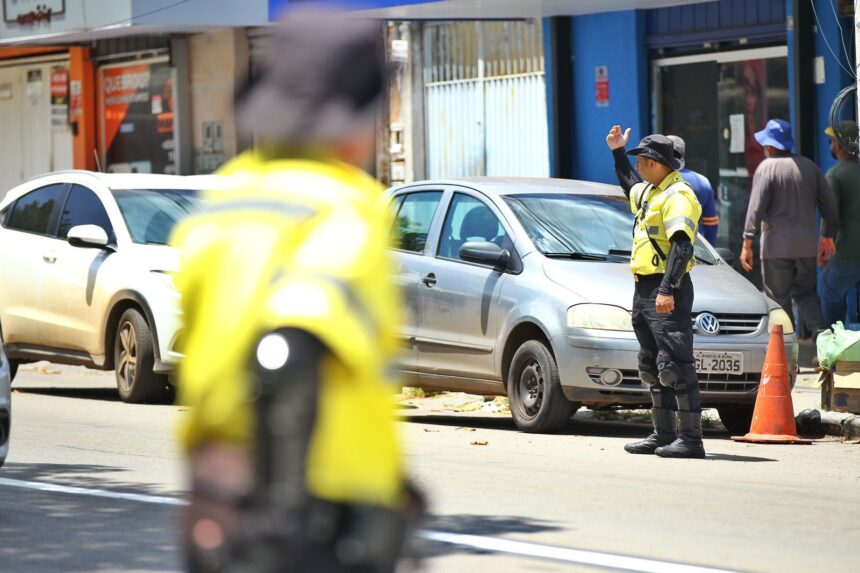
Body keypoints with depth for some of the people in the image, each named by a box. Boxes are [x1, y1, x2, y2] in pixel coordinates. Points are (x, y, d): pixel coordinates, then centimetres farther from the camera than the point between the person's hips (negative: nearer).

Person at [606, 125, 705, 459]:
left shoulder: (677, 197, -15)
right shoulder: (649, 192, 17)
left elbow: (682, 246, -24)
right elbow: (631, 187, 43)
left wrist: (667, 290, -30)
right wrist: (618, 153, 40)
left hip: (667, 292, -11)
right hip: (645, 288, 11)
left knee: (675, 365, -13)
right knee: (653, 366, 15)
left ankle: (691, 439, -14)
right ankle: (664, 435, 22)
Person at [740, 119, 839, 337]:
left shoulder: (767, 168, -8)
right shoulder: (809, 166, 9)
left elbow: (756, 208, -14)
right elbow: (829, 203, 12)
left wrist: (747, 243, -12)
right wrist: (828, 235, 23)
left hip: (777, 246, -5)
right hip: (807, 245, 5)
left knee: (779, 298, 3)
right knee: (806, 293, 15)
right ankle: (819, 332, -7)